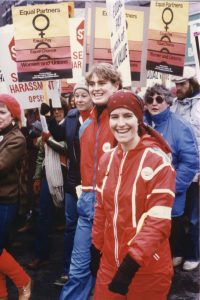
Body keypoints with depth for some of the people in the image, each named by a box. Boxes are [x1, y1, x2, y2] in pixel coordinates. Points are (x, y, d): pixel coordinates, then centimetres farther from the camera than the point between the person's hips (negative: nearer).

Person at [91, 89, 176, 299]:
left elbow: (158, 221, -19)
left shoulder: (158, 161, -16)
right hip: (110, 261, 5)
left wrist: (132, 263, -22)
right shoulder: (107, 159, 3)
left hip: (147, 268, -5)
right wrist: (96, 249, 12)